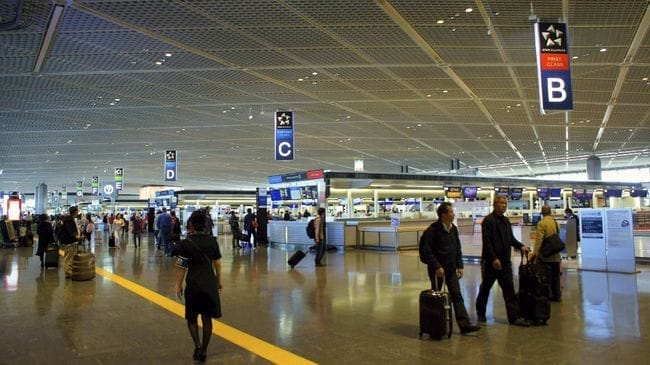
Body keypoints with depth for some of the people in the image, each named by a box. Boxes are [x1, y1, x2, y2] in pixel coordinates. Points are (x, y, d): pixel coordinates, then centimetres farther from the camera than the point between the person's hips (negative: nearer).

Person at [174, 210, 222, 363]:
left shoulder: (185, 244, -12)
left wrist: (178, 286, 4)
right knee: (207, 318, 12)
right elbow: (217, 263, 7)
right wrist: (219, 280, 20)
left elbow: (181, 268, -8)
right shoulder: (212, 240, 0)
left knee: (191, 317, 15)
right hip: (210, 283, 3)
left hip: (194, 285, -3)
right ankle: (203, 350, 19)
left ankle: (198, 346, 0)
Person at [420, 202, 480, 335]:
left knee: (457, 296, 1)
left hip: (451, 269, 6)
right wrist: (437, 267, -21)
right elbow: (427, 252, -17)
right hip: (437, 269, -6)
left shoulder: (453, 229, 8)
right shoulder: (433, 230, -15)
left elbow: (458, 249, 16)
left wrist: (459, 266, 9)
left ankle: (464, 324, 1)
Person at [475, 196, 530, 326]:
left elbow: (511, 238, 21)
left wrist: (520, 246, 3)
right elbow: (486, 242, -16)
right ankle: (480, 312, 24)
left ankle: (515, 317, 4)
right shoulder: (488, 220, -10)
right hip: (490, 261, -6)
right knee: (485, 287, 8)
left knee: (509, 289, 3)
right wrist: (494, 258, -21)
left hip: (505, 261, 7)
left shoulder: (506, 220, 14)